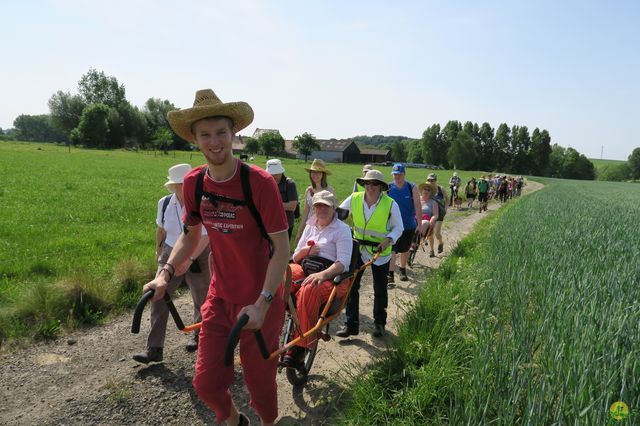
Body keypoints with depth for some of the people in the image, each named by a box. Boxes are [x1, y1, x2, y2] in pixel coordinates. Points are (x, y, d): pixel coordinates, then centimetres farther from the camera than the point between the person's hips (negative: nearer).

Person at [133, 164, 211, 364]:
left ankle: (198, 335, 41)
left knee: (201, 300, 14)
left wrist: (188, 258, -33)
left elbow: (205, 237, -25)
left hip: (199, 257, -3)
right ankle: (154, 349, 4)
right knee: (158, 298, -5)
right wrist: (158, 249, 24)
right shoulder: (165, 203, -4)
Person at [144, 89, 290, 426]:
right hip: (220, 297, 4)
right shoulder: (194, 183, -4)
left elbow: (281, 247, -18)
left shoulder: (258, 182, -20)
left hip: (260, 301, -4)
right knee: (206, 383, 9)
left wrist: (262, 303, -25)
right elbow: (190, 235, 9)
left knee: (259, 382, 11)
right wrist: (166, 273, -6)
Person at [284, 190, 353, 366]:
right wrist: (305, 251, -3)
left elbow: (343, 263, -10)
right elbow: (296, 258, 21)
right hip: (304, 269, 5)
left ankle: (299, 348, -33)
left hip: (332, 277, -5)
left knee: (309, 291, -38)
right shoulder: (310, 226, 19)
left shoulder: (342, 229, 2)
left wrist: (322, 274, -28)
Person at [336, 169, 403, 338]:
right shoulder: (354, 199, -8)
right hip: (357, 248, 2)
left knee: (380, 290, 10)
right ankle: (351, 324, 10)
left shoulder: (390, 204, -13)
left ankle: (379, 323, 31)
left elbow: (398, 228, -4)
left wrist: (389, 239, -23)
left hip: (380, 251, -2)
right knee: (351, 286, -1)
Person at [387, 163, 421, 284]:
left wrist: (419, 223, -7)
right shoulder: (388, 188, -4)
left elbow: (417, 206, -3)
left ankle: (403, 271, 36)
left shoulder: (412, 188, -3)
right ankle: (390, 276, -11)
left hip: (408, 225, 1)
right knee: (391, 250, -11)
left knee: (404, 249, 16)